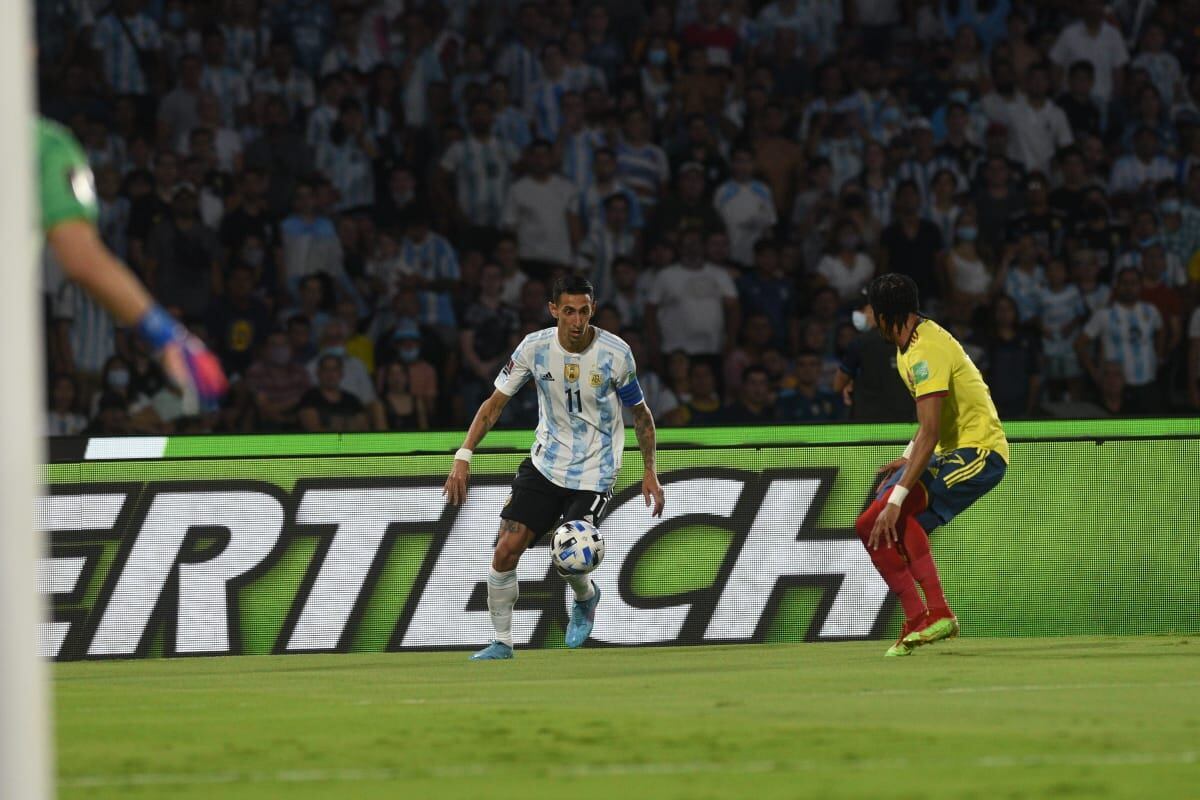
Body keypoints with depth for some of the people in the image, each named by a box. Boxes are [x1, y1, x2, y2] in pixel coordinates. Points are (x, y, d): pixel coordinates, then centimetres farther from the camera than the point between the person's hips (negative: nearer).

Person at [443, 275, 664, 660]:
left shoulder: (616, 353, -14)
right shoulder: (534, 347, -11)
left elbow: (640, 413, 0)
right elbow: (495, 402, -2)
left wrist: (650, 473, -3)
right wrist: (463, 457, -11)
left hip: (594, 473, -2)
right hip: (545, 463, 2)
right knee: (506, 550, -9)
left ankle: (586, 598, 22)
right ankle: (502, 642, 8)